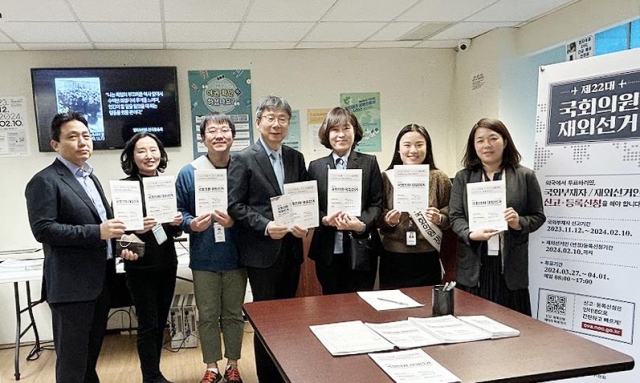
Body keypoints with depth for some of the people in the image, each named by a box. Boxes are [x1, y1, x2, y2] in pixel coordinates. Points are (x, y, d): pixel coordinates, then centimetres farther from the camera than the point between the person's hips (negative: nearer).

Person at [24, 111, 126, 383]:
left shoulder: (89, 177, 16)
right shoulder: (45, 181, -11)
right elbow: (43, 229, -21)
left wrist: (117, 240, 4)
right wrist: (97, 232, -24)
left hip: (100, 280, 8)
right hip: (72, 284, -8)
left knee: (91, 354, 21)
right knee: (72, 360, 4)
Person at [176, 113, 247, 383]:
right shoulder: (188, 173, 0)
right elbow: (179, 211, 3)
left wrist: (235, 221, -19)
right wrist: (191, 223, -17)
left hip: (236, 255, 0)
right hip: (203, 257, 1)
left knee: (233, 314, 13)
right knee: (207, 316, 11)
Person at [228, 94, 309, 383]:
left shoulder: (296, 158, 9)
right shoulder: (244, 159, -6)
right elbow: (235, 205, -9)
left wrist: (304, 225, -6)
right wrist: (265, 226, -20)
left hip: (291, 248, 5)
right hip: (262, 250, -4)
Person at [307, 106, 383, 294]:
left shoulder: (369, 163, 4)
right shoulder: (316, 166, 7)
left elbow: (377, 203, 1)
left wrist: (362, 224, -17)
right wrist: (325, 219, -14)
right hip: (328, 251, 1)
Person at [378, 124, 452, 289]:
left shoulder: (439, 178, 1)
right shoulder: (386, 178, 2)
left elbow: (451, 216, 5)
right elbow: (376, 218, 6)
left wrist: (439, 219, -14)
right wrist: (387, 221, -13)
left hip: (427, 258, 0)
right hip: (393, 258, 0)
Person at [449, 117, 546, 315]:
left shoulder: (525, 176, 4)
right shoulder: (463, 177, 7)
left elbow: (538, 216, 6)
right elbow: (455, 216, 2)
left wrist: (519, 223, -14)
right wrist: (471, 234, -17)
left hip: (510, 265, -1)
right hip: (474, 266, 1)